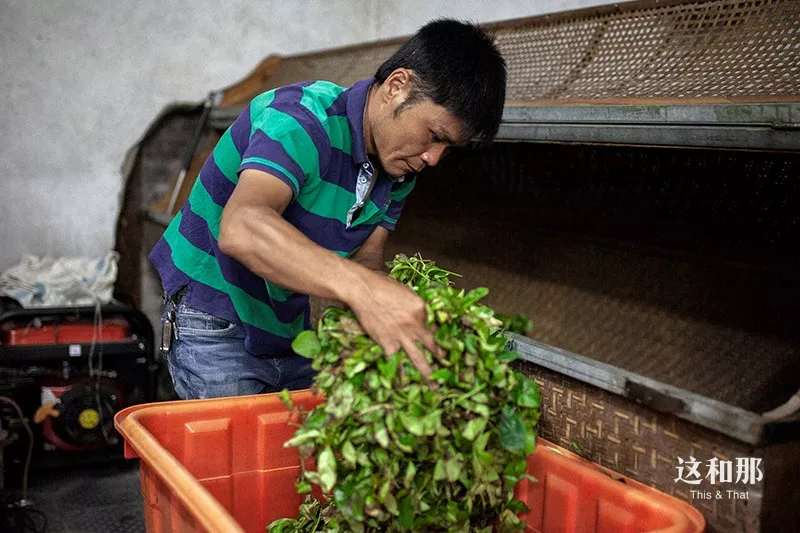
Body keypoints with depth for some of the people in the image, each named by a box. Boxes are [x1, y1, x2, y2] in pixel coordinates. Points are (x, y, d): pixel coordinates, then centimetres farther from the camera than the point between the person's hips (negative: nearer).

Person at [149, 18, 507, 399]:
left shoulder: (400, 168, -2)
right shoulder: (303, 118, -28)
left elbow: (366, 258, -4)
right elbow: (240, 228, -45)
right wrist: (360, 288, -59)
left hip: (290, 325, 7)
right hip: (214, 321, -7)